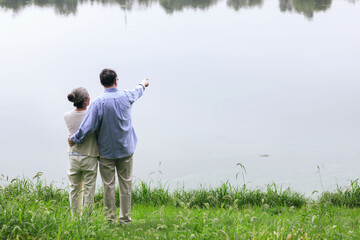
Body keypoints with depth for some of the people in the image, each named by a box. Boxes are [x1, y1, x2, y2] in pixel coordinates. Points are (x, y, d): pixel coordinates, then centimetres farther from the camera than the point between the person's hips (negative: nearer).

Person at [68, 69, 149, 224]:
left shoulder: (98, 103, -17)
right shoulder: (126, 97, -4)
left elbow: (88, 127, -17)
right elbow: (137, 92, 21)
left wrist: (74, 139, -1)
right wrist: (142, 84, 44)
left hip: (106, 151, -3)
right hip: (126, 149, 3)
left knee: (108, 185, 4)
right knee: (125, 184, 9)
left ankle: (111, 219, 8)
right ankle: (125, 219, 12)